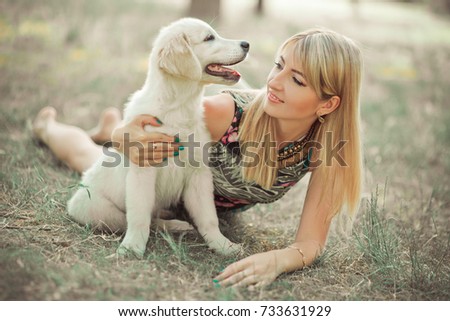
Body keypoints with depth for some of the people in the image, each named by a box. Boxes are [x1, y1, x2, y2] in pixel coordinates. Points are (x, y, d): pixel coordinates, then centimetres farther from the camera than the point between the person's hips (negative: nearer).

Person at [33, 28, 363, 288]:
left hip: (220, 208, 3)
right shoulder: (225, 111, -45)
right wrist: (125, 135, -54)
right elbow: (125, 135, -30)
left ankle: (111, 124, 66)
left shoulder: (326, 147, -38)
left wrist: (276, 260, -57)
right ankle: (48, 125, 59)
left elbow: (311, 242, -35)